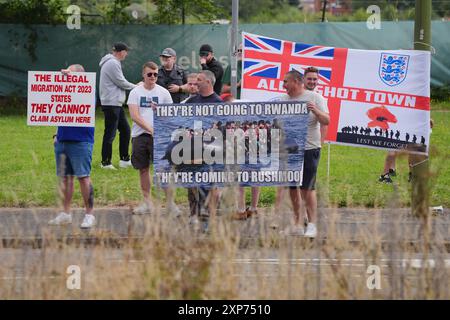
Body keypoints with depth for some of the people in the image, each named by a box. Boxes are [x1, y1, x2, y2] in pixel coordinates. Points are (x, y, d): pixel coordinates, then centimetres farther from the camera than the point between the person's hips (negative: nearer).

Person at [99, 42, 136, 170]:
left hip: (116, 103, 11)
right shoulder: (113, 64, -15)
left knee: (125, 129, 13)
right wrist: (135, 87, 0)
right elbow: (121, 83, -14)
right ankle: (106, 162, 0)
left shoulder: (113, 62, 17)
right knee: (110, 133, -5)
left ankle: (124, 159, 18)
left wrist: (135, 86, 10)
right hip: (111, 103, -11)